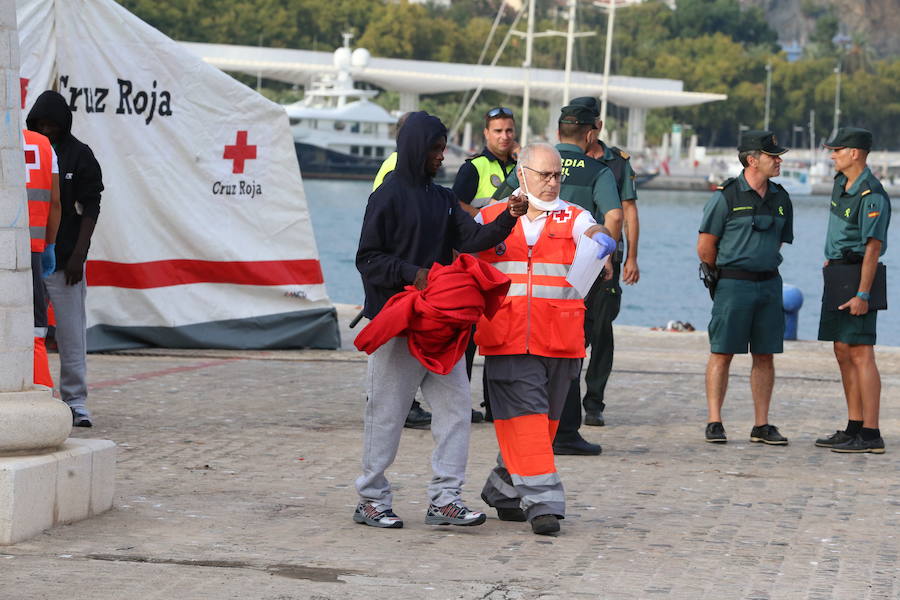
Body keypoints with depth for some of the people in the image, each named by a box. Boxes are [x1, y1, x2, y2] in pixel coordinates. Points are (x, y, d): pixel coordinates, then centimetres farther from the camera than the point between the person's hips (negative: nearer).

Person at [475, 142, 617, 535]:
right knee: (524, 414, -11)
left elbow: (598, 235, -12)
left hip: (558, 339, 1)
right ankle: (542, 501, -13)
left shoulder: (573, 219, 9)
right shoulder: (490, 219, 11)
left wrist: (602, 241, -36)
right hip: (507, 338, -1)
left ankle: (504, 490, 24)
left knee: (544, 418, 8)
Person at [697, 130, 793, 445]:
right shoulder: (726, 197, -6)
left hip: (769, 284, 5)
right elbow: (705, 247, -2)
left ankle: (761, 425, 10)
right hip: (733, 285, -5)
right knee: (722, 353, -2)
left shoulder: (780, 198, 10)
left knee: (765, 355, 5)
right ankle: (714, 423, 3)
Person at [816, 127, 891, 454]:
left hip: (857, 277, -10)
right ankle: (854, 428, 15)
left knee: (860, 353, -12)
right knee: (843, 352, 11)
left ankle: (871, 435, -13)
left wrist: (862, 294, -24)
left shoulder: (871, 195, -17)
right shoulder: (841, 182, 12)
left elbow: (873, 246, -21)